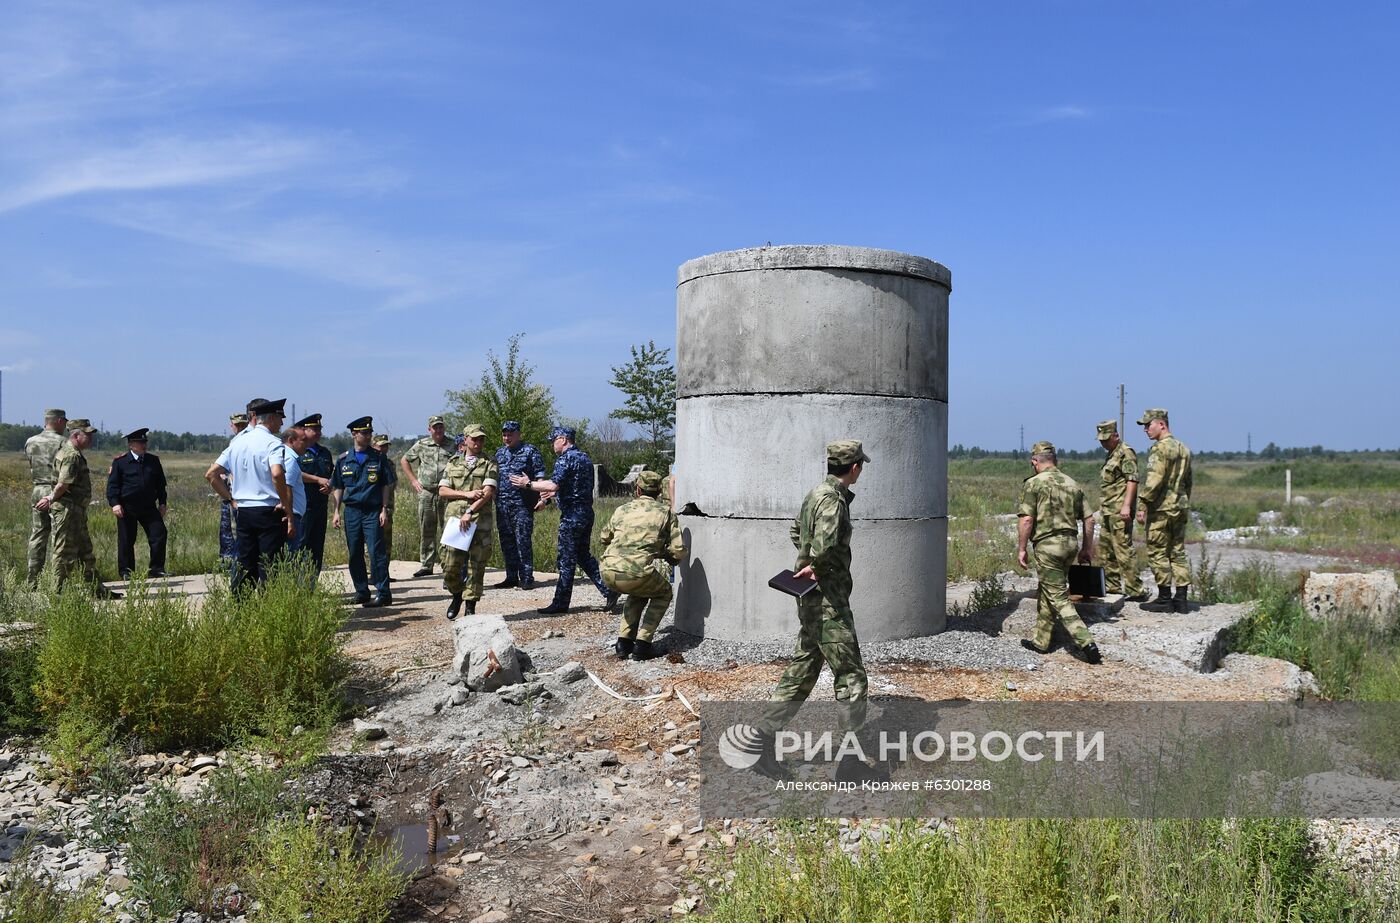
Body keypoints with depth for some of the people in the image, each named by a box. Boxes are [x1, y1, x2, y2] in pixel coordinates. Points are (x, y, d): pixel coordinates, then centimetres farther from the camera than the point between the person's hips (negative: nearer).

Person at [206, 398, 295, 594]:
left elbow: (211, 474, 13)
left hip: (242, 512, 6)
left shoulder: (237, 441, 12)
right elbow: (277, 474, -27)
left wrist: (232, 499, 14)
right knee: (269, 569, -4)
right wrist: (288, 512, -21)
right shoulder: (272, 442, -10)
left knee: (245, 565, 12)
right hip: (269, 512, -6)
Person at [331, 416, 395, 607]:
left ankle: (383, 593, -8)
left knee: (376, 552, -9)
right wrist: (335, 512, 4)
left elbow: (386, 486, 3)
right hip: (351, 511, 3)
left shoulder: (378, 458, 3)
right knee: (355, 555, 7)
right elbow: (337, 488, 11)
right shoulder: (343, 460, 7)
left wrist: (384, 510, -4)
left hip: (373, 511, -3)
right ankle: (361, 592, 18)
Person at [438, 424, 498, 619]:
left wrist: (470, 512, -17)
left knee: (476, 566, 0)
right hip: (454, 520, 2)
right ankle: (457, 595, 25)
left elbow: (487, 493, -8)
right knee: (450, 566, -1)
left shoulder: (489, 465, 5)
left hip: (480, 522, -2)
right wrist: (466, 494, -8)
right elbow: (442, 491, 7)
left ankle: (470, 606, 10)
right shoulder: (453, 463, 15)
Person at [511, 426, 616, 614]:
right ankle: (608, 590, 9)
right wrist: (554, 493, 33)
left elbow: (554, 485, -24)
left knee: (566, 559, -1)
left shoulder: (565, 458, -13)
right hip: (587, 512, 9)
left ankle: (561, 602, 6)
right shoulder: (584, 457, 16)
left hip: (572, 514, -9)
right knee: (583, 556, 17)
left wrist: (528, 484, -13)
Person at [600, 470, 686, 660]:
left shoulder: (622, 509, 22)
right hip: (637, 572, -4)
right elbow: (678, 552, 8)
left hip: (608, 572, 4)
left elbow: (604, 538, 37)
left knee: (638, 592, 35)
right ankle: (641, 645, 13)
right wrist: (667, 560, 29)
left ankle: (624, 642, 25)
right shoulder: (666, 511, 13)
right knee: (662, 594, 27)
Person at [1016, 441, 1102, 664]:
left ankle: (1086, 644, -12)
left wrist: (1021, 549, -7)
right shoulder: (1072, 483, 10)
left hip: (1047, 545, -7)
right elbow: (1089, 519, 12)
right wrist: (1087, 547, 21)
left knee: (1059, 597, -3)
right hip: (1070, 543, 7)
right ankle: (1041, 641, 25)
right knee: (1045, 592, 19)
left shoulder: (1034, 483, -8)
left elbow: (1026, 520, -15)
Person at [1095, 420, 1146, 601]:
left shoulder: (1126, 452, -10)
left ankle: (1135, 591, -9)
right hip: (1109, 511, 10)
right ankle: (1113, 587, 23)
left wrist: (1126, 506, -27)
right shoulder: (1111, 454, 20)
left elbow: (1132, 480, -19)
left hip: (1119, 512, -10)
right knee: (1105, 550, 15)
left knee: (1123, 550, -11)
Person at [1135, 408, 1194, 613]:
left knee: (1158, 554, -1)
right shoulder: (1183, 448, 15)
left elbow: (1154, 481, -21)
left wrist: (1143, 507, -16)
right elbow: (1188, 482, 20)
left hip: (1161, 509, -9)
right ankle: (1181, 599, 12)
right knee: (1178, 553, 11)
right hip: (1181, 509, 9)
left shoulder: (1160, 448, -14)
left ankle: (1164, 599, 1)